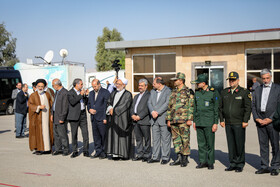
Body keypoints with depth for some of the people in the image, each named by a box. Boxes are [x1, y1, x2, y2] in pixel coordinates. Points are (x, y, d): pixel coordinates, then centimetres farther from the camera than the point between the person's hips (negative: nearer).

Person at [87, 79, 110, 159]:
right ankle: (98, 152, 18)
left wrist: (105, 118, -14)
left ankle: (104, 152, 9)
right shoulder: (91, 93, 16)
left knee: (103, 136, -1)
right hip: (93, 118, 6)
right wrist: (89, 109, 1)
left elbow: (107, 105, -9)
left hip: (102, 119, -6)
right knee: (96, 136, 9)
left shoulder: (105, 92, -6)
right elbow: (88, 104, 24)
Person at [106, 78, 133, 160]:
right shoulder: (113, 93, 17)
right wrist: (110, 108, -9)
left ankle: (124, 154, 3)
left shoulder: (128, 94, -3)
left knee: (122, 136, -3)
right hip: (113, 119, 6)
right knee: (113, 135, 3)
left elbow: (125, 105, -12)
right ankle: (115, 154, 6)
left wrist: (114, 110, -11)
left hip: (122, 118, -6)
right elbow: (109, 103, 13)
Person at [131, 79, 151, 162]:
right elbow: (132, 107, 18)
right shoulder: (136, 96, 23)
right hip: (135, 121, 7)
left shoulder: (149, 95, -3)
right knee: (138, 138, 10)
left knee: (147, 139, -1)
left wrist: (139, 116, -15)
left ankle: (147, 155, 6)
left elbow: (147, 108, -12)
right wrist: (132, 115, -1)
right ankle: (139, 154, 17)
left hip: (144, 120, -7)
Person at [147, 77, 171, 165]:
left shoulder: (168, 91, -5)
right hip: (154, 119, 6)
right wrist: (152, 111, -9)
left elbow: (167, 104, -14)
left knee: (165, 139, -1)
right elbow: (149, 102, 9)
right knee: (155, 138, 9)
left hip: (164, 119, -6)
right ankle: (155, 157, 16)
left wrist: (157, 112, -16)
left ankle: (165, 157, 6)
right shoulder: (152, 91, 16)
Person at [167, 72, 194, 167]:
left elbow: (191, 106, -8)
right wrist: (168, 119, 14)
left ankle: (185, 159, 7)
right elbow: (170, 106, 18)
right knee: (176, 139, 9)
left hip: (183, 120, -7)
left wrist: (189, 119, -13)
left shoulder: (188, 92, -4)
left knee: (185, 140, -2)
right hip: (174, 120, 7)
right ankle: (179, 158, 17)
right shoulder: (174, 92, 16)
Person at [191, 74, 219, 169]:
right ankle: (202, 161, 16)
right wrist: (194, 121, 14)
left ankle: (210, 162, 10)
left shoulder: (213, 93, -6)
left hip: (209, 123, -5)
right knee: (201, 143, 8)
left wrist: (215, 123, -10)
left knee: (210, 143, 0)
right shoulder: (197, 93, 11)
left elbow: (216, 109, -6)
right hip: (199, 122, 5)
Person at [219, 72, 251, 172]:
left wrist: (245, 121, -10)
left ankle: (240, 164, 11)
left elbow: (248, 108, -5)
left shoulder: (244, 92, -2)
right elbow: (221, 107, 15)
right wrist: (221, 120, 9)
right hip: (228, 123, 4)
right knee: (231, 144, 8)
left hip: (239, 124, -4)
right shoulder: (224, 92, 11)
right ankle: (232, 163, 17)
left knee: (240, 144, 0)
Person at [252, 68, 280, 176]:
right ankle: (264, 166, 14)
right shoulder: (257, 90, 14)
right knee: (263, 144, 7)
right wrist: (257, 118, -2)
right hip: (260, 121, 4)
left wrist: (270, 119, -11)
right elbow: (253, 106, 12)